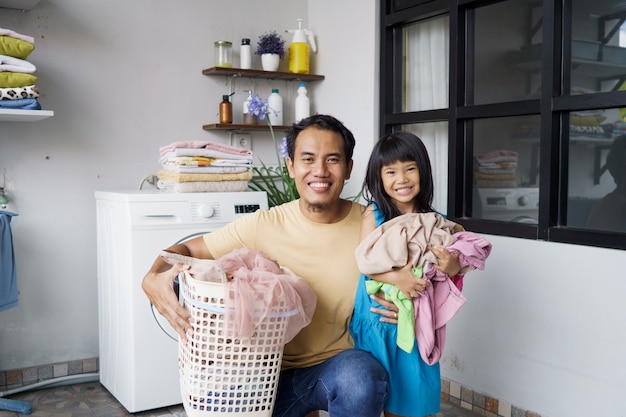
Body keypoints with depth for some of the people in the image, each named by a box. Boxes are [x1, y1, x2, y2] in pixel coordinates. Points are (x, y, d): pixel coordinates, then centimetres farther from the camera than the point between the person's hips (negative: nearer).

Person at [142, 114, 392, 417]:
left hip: (342, 363, -2)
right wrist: (153, 278, -23)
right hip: (274, 371, 2)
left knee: (361, 375, -34)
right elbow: (185, 250, 0)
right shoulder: (264, 225, -9)